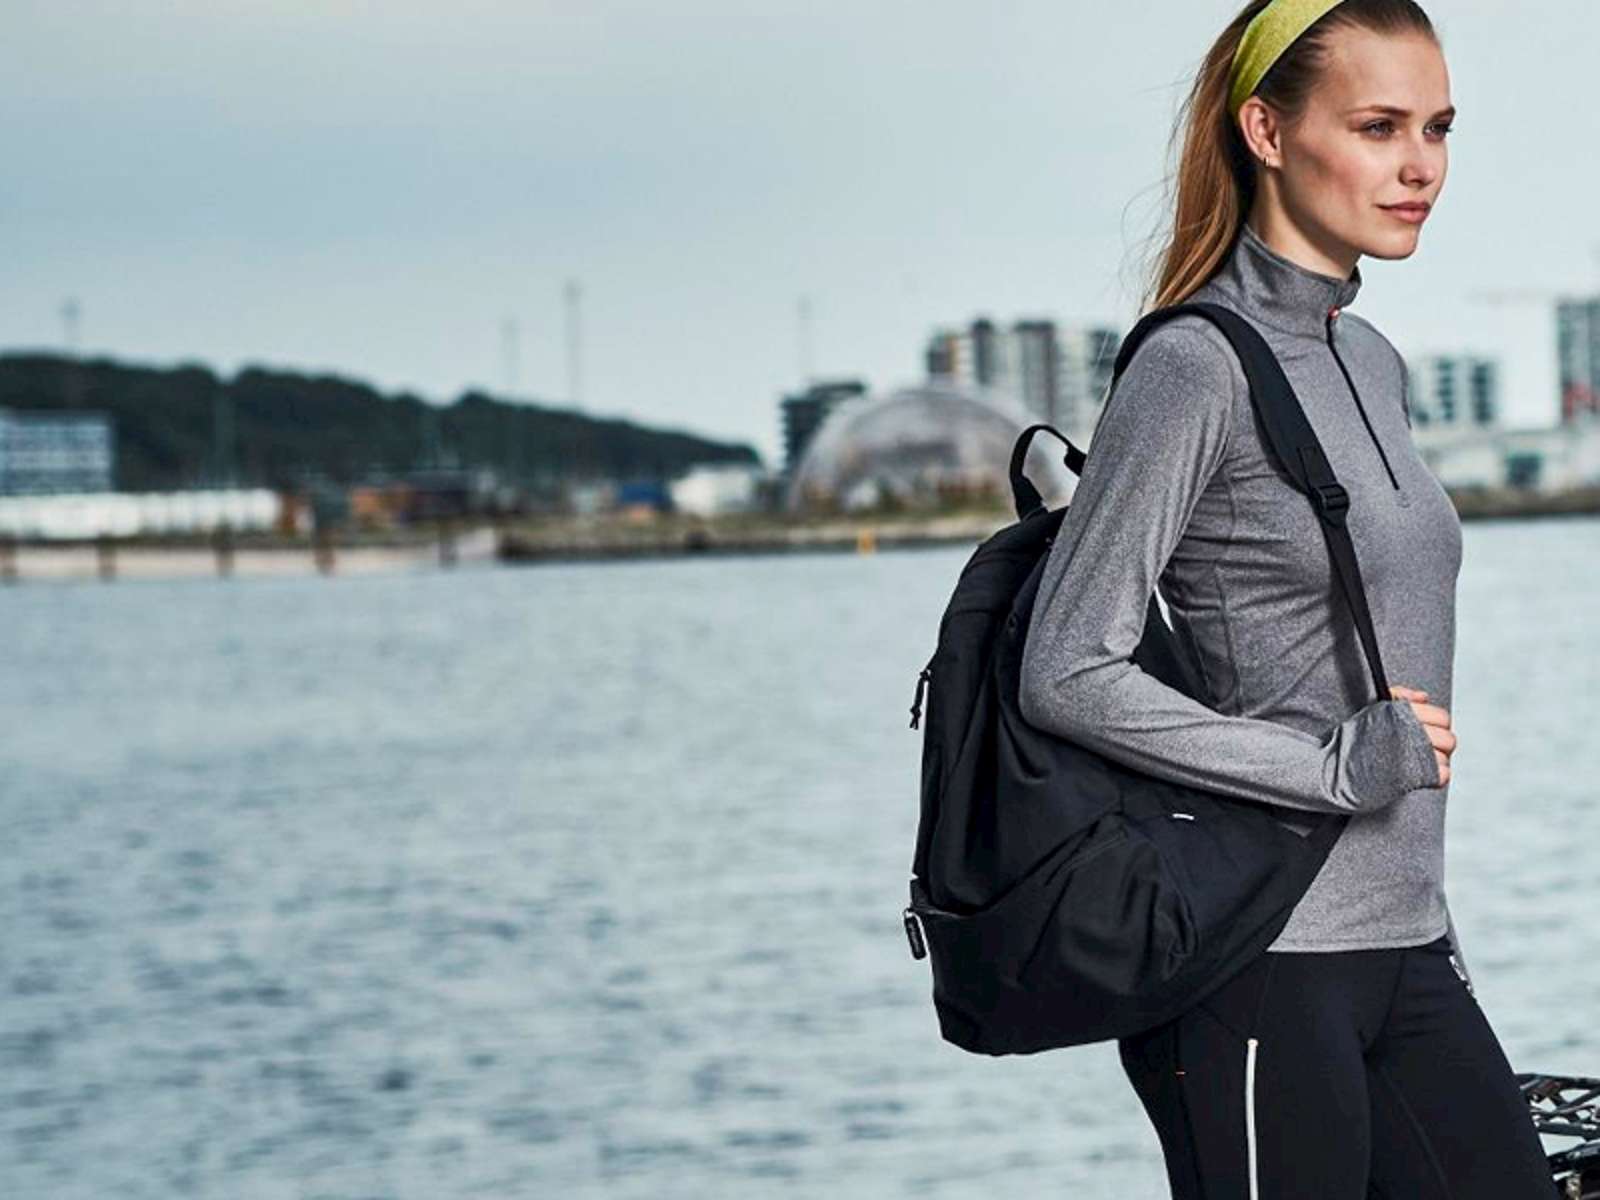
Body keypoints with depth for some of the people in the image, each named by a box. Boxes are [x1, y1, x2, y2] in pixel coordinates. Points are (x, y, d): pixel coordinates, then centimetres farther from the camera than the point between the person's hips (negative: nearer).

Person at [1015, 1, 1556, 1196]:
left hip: (1403, 961, 8)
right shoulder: (1195, 369, -11)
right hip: (1258, 973, -8)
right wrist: (1340, 766, -17)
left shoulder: (1374, 365, 14)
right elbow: (1070, 676, -17)